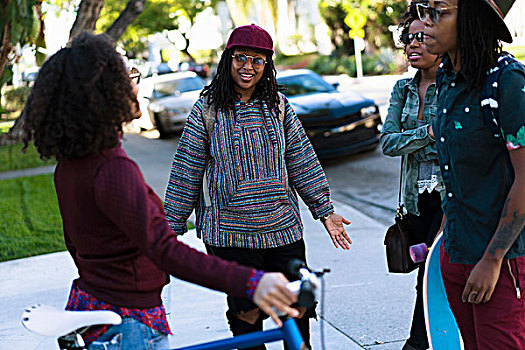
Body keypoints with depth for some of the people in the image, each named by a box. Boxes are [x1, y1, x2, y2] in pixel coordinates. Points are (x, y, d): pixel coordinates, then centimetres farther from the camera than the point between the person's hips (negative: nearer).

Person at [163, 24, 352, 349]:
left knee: (298, 309, 5)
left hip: (283, 228, 3)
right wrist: (173, 227, 2)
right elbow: (187, 170, 2)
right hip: (230, 233, -2)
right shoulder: (208, 109, 0)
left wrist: (325, 211, 8)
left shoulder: (278, 105, 8)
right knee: (246, 313, 1)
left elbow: (302, 160, 11)